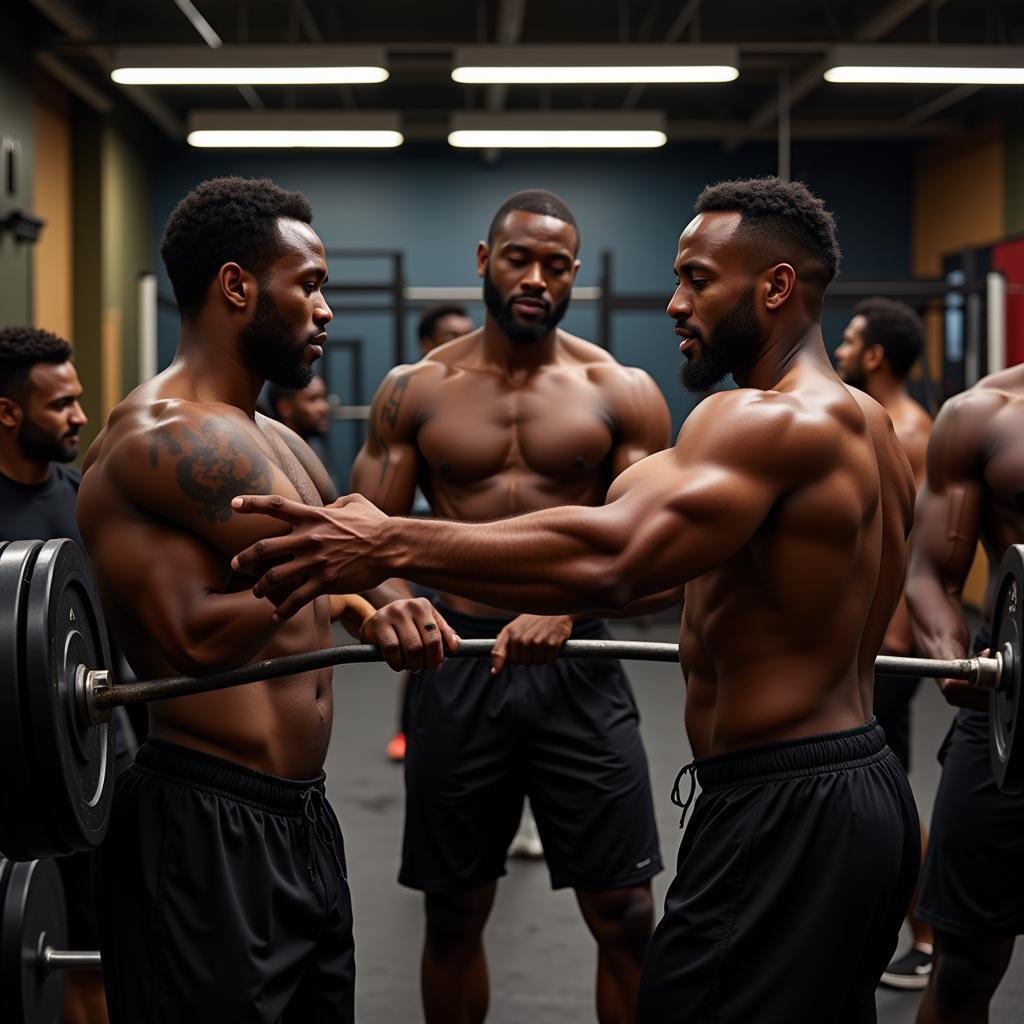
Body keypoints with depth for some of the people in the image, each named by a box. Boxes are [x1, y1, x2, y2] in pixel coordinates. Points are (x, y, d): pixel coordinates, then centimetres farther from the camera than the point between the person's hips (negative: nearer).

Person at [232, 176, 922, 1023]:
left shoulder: (769, 421, -18)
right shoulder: (869, 426, 15)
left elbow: (609, 556, -32)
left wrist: (393, 547, -32)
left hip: (784, 817, -10)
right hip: (869, 786, 11)